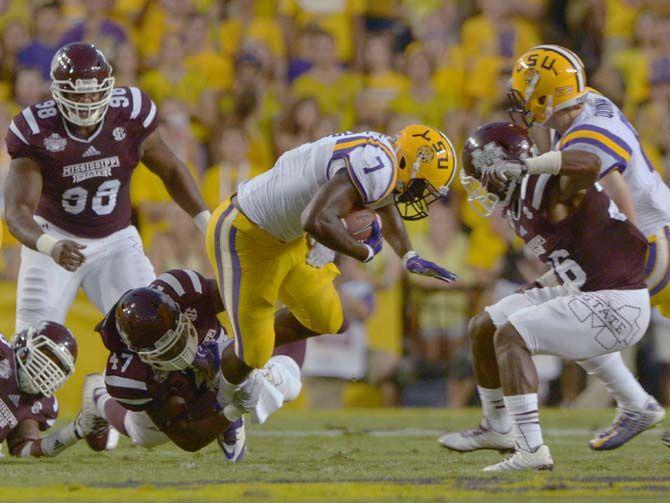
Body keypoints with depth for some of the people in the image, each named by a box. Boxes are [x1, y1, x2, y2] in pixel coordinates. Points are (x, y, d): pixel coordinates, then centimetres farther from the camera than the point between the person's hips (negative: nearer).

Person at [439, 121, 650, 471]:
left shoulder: (541, 189, -19)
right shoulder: (520, 206, 10)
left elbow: (588, 164, -42)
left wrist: (525, 165, -37)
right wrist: (540, 286, 14)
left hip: (618, 307, -10)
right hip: (586, 295, 10)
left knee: (511, 334, -21)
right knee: (483, 328, 15)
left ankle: (533, 452, -24)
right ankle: (497, 429, 33)